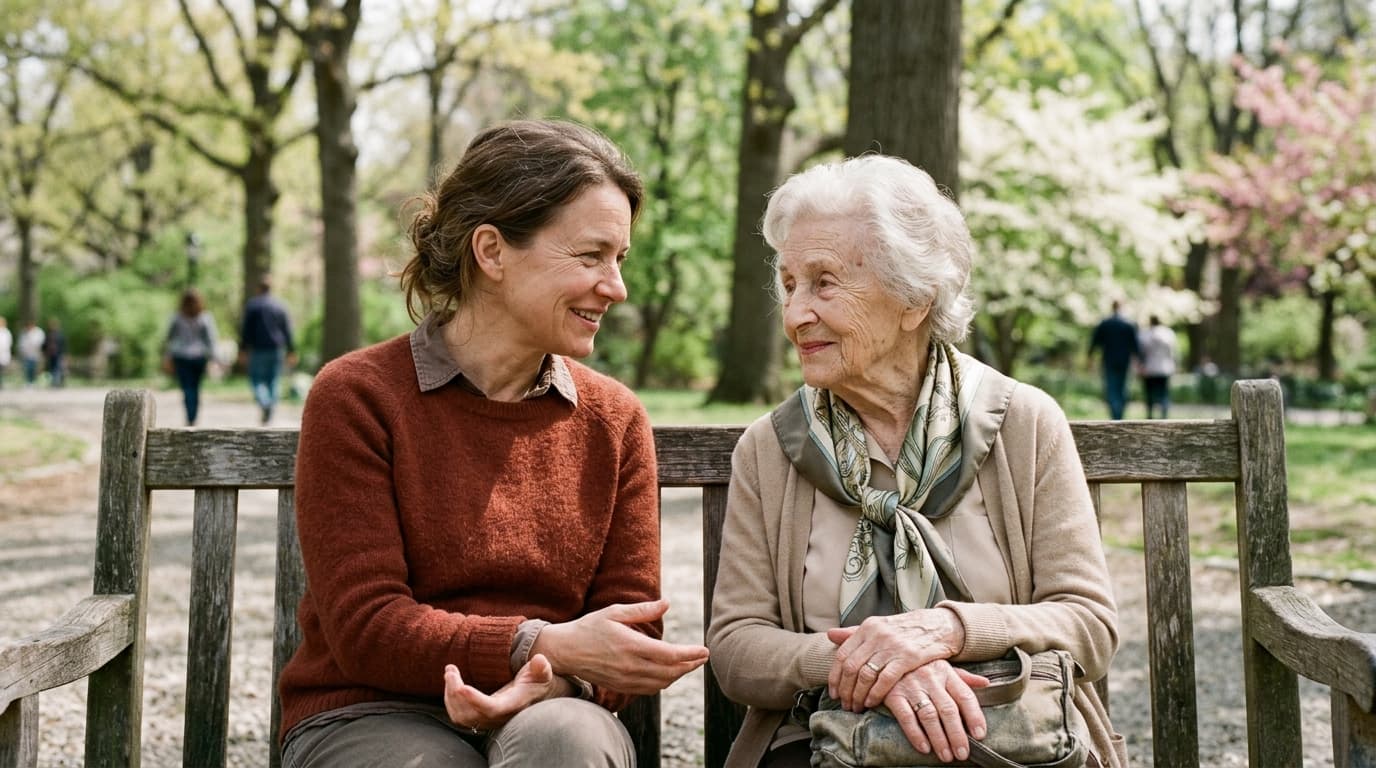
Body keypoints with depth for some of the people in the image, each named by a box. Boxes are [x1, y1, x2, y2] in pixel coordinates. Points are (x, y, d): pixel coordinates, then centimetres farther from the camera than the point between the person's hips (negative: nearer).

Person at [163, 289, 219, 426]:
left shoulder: (177, 318, -1)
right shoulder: (206, 319, -4)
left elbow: (168, 339, 7)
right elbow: (211, 341, -7)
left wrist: (167, 358, 17)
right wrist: (212, 360, -4)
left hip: (181, 358, -1)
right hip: (199, 357, 1)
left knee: (187, 389, -5)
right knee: (195, 389, 13)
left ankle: (190, 421, -19)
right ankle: (193, 420, 19)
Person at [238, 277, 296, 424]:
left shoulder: (251, 305, -2)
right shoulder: (280, 306, 5)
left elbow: (246, 329, -4)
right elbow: (287, 330, 6)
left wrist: (243, 350, 0)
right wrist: (291, 351, 10)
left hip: (258, 349, -3)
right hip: (276, 349, 3)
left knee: (256, 379, 3)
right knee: (272, 381, 10)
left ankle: (264, 403, -23)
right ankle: (270, 413, 7)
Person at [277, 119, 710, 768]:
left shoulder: (615, 420, 7)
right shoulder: (356, 397, -4)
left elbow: (631, 636, 3)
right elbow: (364, 626, -10)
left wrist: (546, 681, -19)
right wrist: (544, 645, -21)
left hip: (548, 716, 3)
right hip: (371, 715, -3)